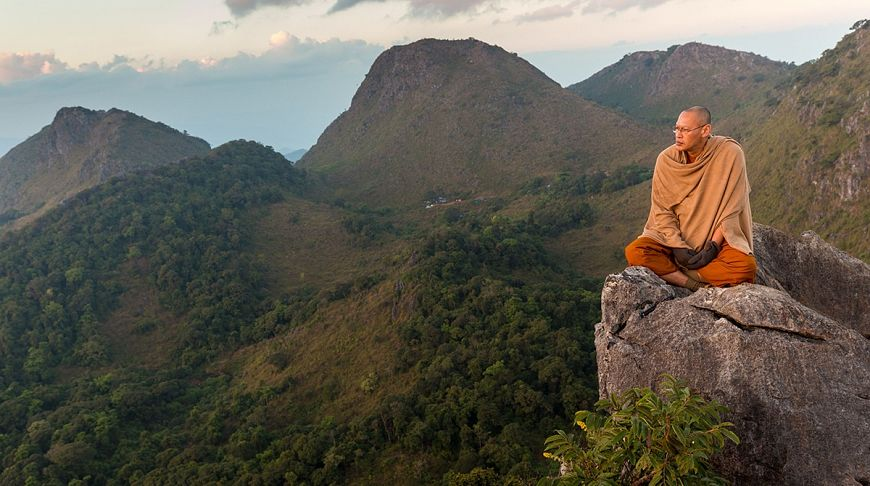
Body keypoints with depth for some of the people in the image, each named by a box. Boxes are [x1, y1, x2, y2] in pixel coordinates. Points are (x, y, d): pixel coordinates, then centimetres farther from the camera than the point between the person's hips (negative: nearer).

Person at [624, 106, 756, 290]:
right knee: (634, 252, -26)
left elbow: (731, 209, -11)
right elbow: (662, 210, -6)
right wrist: (677, 246, -19)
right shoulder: (666, 159, -7)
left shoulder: (730, 153, -13)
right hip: (675, 235, 2)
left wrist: (713, 246, -18)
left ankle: (671, 272, -18)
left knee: (745, 267, -31)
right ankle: (698, 286, -21)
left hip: (717, 236, -1)